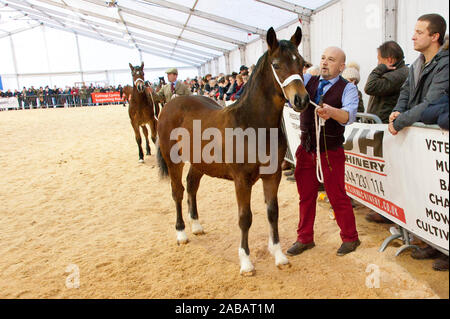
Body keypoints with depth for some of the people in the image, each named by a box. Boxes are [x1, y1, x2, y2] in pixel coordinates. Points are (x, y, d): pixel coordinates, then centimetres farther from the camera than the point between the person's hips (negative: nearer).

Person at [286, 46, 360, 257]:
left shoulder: (347, 88, -5)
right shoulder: (307, 81, 7)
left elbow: (349, 115, -23)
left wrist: (331, 111, -44)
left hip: (331, 152, -4)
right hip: (306, 149, 4)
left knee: (337, 196, 3)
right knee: (306, 195, 12)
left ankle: (350, 238, 25)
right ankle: (305, 238, 27)